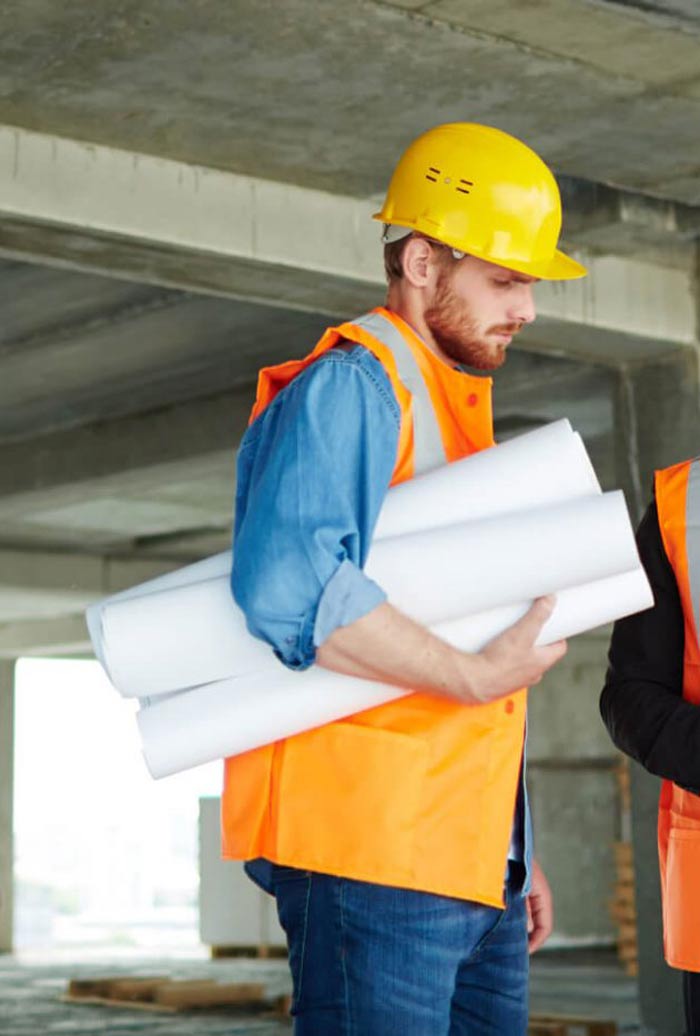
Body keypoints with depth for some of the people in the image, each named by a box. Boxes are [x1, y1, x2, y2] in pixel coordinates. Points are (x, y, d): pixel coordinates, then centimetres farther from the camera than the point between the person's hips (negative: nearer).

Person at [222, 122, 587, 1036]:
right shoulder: (350, 388, -9)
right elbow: (289, 589, -26)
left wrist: (516, 854, 24)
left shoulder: (455, 409, 22)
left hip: (470, 863, 9)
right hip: (372, 852, -9)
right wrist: (478, 676, -18)